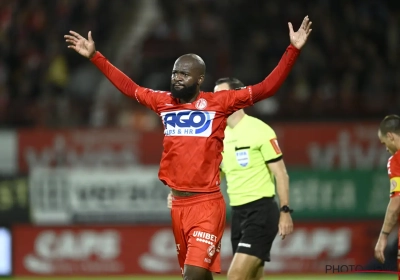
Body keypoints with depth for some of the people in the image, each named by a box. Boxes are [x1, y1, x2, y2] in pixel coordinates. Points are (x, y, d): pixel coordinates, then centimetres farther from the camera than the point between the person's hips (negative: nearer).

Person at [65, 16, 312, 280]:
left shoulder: (219, 102, -4)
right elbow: (128, 86, 23)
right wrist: (94, 56, 26)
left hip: (207, 204, -5)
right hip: (178, 204, 5)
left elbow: (266, 88, -6)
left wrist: (293, 50, -13)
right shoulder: (163, 102, 9)